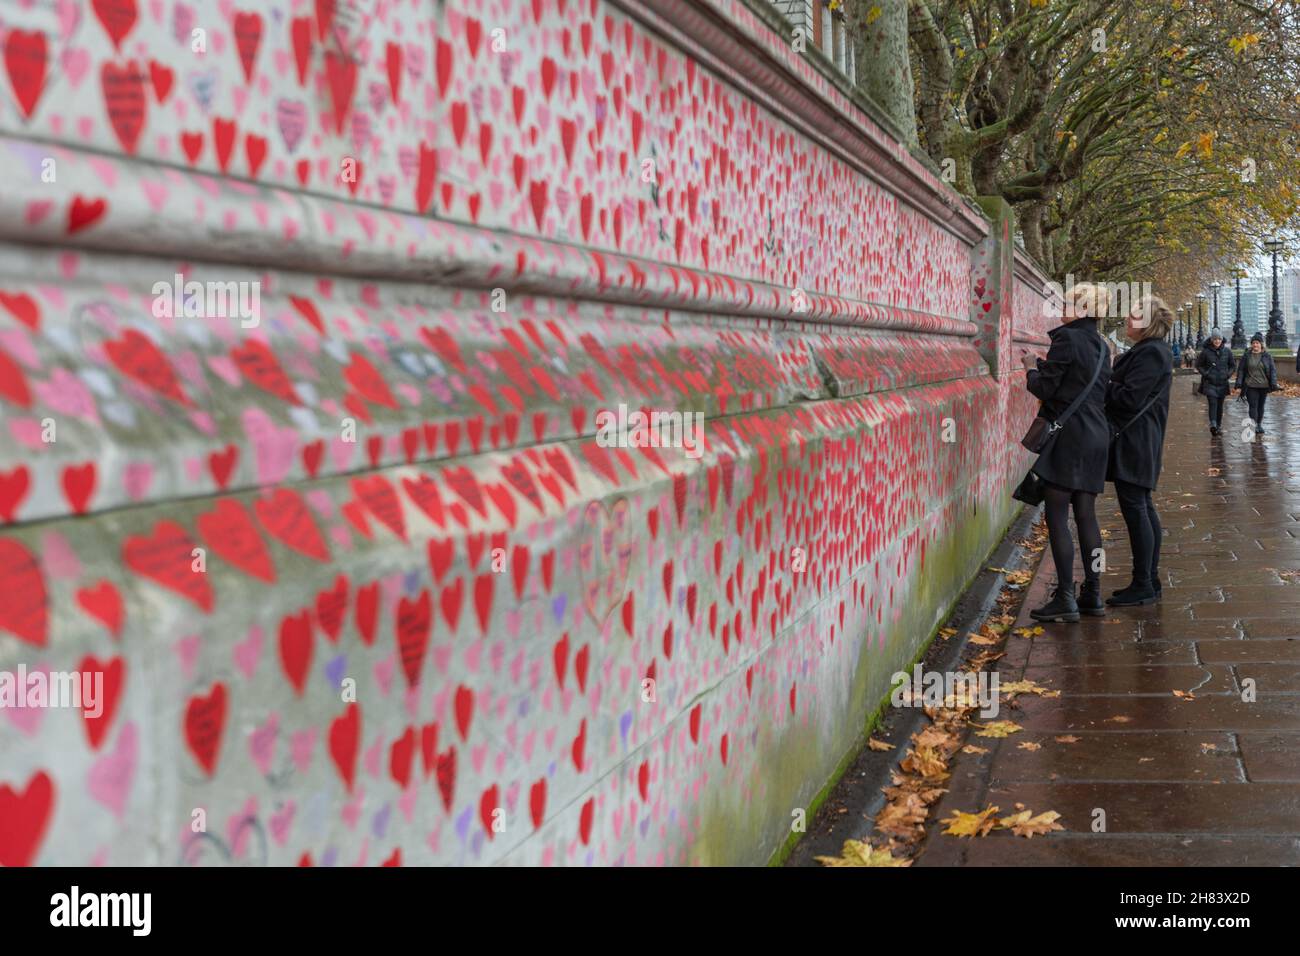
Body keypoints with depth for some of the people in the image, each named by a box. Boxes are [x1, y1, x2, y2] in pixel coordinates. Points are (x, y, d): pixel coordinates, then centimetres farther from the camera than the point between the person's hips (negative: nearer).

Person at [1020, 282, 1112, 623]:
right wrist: (1043, 365, 19)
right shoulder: (1101, 345, 14)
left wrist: (1032, 368, 8)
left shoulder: (1067, 338, -12)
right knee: (1086, 514, 12)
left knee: (1057, 516, -6)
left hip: (1068, 436, -8)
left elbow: (1045, 388, -13)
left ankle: (1065, 598, -8)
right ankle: (1092, 591, 16)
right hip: (1096, 436, 8)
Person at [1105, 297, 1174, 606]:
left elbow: (1129, 398, -21)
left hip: (1133, 441, -11)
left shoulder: (1151, 353, -16)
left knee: (1135, 509, -7)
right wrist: (1107, 384, 2)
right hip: (1140, 442, 11)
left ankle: (1143, 585, -4)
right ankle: (1149, 580, 21)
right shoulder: (1151, 350, 17)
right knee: (1143, 509, 14)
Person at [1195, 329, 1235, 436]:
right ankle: (1213, 424, -30)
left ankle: (1218, 426, 17)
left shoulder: (1227, 351, 3)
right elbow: (1198, 365, 6)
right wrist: (1205, 374, -7)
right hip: (1210, 383, -3)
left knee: (1220, 405, 7)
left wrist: (1228, 374, -1)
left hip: (1223, 383, 3)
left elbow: (1233, 365, 15)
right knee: (1212, 403, -17)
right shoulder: (1206, 351, -4)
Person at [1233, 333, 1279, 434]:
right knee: (1253, 406, -10)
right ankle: (1253, 425, -15)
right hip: (1250, 386, -1)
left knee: (1260, 406, 12)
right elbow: (1240, 371, 3)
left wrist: (1274, 385, -7)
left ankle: (1259, 425, 25)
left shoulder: (1267, 357, 3)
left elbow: (1273, 371, 3)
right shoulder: (1246, 356, 2)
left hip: (1263, 386, 1)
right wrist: (1239, 386, -2)